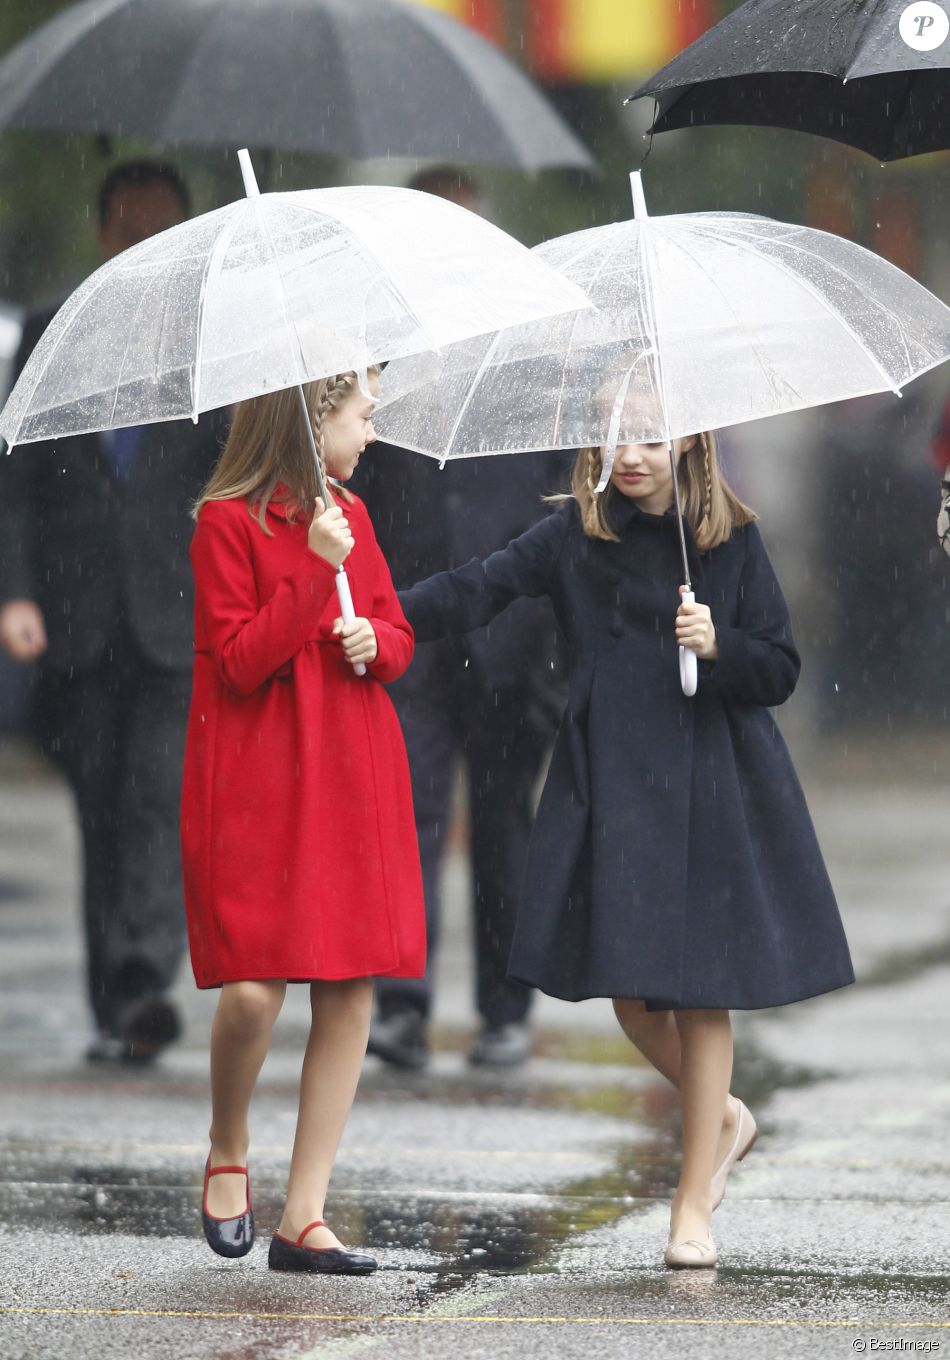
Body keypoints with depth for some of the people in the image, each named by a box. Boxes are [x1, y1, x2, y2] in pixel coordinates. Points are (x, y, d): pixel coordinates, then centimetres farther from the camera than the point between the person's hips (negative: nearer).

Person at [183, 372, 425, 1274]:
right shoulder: (228, 523, -6)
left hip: (353, 777, 6)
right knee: (254, 989, -16)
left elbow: (398, 638, 20)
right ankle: (227, 1154, 14)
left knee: (350, 994, 0)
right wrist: (316, 569, -19)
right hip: (257, 783, -6)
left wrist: (373, 642, -3)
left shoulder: (350, 517, 14)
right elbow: (240, 663, -12)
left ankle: (303, 1219, 5)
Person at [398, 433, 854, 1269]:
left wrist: (719, 645, -17)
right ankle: (724, 1119, 30)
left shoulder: (733, 541, 2)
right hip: (614, 784, 1)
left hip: (710, 789, -1)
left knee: (700, 987, -1)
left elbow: (781, 670, 3)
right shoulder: (576, 536, 3)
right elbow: (481, 589, -8)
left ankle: (693, 1207, 8)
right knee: (629, 988, 0)